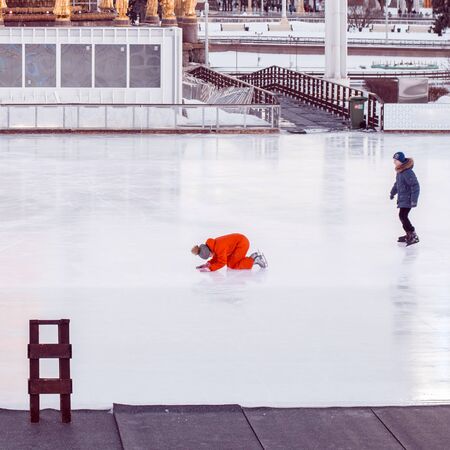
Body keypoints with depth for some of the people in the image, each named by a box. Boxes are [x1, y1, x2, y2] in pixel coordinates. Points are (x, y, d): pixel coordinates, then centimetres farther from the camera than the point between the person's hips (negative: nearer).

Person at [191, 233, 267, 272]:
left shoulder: (219, 247, -28)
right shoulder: (213, 245, 0)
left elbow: (221, 262, -25)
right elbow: (216, 258, 12)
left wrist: (210, 268, -30)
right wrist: (208, 264, -4)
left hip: (242, 243, -10)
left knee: (232, 265, -10)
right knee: (229, 264, 10)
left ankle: (254, 260, -3)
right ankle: (253, 257, 13)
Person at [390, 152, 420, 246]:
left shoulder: (408, 173, -23)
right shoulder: (400, 171, 8)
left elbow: (415, 186, -24)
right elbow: (397, 183, 26)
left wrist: (414, 200, -26)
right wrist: (393, 192, 39)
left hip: (407, 199, -10)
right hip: (402, 198, 10)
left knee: (403, 216, -16)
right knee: (403, 216, 17)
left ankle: (413, 236, -13)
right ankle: (409, 235, 31)